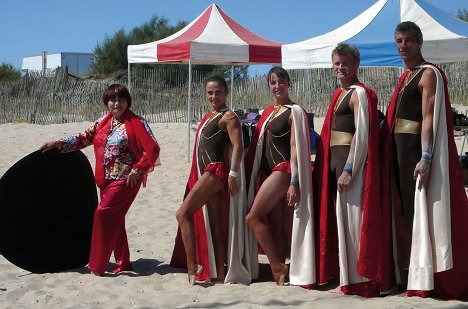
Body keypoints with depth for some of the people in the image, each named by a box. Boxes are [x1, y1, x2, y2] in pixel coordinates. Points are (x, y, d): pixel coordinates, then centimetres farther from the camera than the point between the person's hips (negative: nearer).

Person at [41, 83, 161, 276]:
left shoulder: (136, 123, -9)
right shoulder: (103, 122, 11)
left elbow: (152, 149, -13)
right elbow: (84, 138, 13)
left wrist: (137, 170, -13)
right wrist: (58, 144, 5)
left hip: (126, 179, -7)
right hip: (106, 179, 7)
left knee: (103, 214, -13)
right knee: (114, 220, 11)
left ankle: (97, 265, -4)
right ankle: (123, 263, 23)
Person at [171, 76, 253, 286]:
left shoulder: (228, 117, -8)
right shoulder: (208, 117, 19)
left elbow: (237, 146, -16)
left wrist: (233, 173, -24)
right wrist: (197, 177, 21)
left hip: (216, 171, -9)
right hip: (207, 173, 9)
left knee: (183, 214, -16)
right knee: (214, 224, 9)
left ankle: (192, 268, -18)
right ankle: (220, 272, 12)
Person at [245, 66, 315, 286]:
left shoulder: (294, 111, -7)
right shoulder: (267, 112, 16)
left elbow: (297, 149, -13)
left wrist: (294, 183, -19)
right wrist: (253, 175, 11)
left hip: (283, 169, -8)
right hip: (268, 170, 8)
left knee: (253, 217, -13)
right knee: (275, 223, 5)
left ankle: (278, 267, -5)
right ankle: (280, 272, 7)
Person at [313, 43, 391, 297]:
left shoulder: (359, 93, -11)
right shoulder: (339, 93, 17)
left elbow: (362, 134, -18)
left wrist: (348, 169, -22)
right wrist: (333, 164, 15)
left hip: (351, 160, -9)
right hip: (335, 159, 9)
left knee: (351, 216, -6)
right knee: (340, 215, 13)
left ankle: (359, 278, 1)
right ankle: (347, 274, 23)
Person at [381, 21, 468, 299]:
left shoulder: (428, 74, -8)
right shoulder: (406, 76, 18)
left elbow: (429, 118, -17)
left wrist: (425, 158, -25)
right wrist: (390, 151, 13)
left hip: (416, 147, -9)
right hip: (399, 148, 9)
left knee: (418, 209, -8)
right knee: (405, 209, 11)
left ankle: (424, 277, -3)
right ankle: (408, 273, 19)